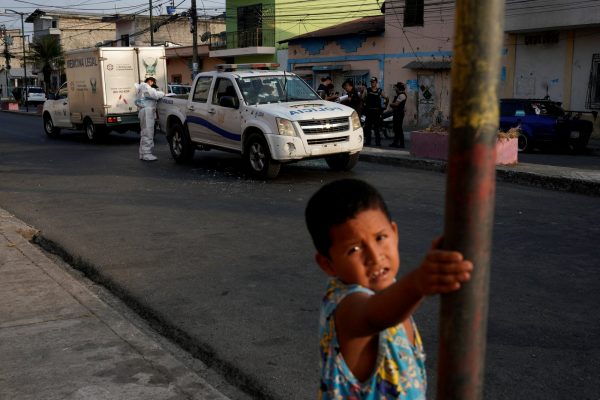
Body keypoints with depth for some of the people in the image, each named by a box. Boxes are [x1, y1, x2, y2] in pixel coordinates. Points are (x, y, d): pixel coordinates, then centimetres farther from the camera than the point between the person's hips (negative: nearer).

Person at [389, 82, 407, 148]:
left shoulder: (402, 95, -14)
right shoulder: (398, 95, 19)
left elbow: (396, 104, -20)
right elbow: (394, 103, 20)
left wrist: (391, 104, -2)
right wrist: (392, 105, 0)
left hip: (399, 113, -11)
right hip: (397, 113, 11)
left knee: (399, 128, -9)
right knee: (395, 128, 13)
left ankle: (401, 144, -7)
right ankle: (395, 142, 19)